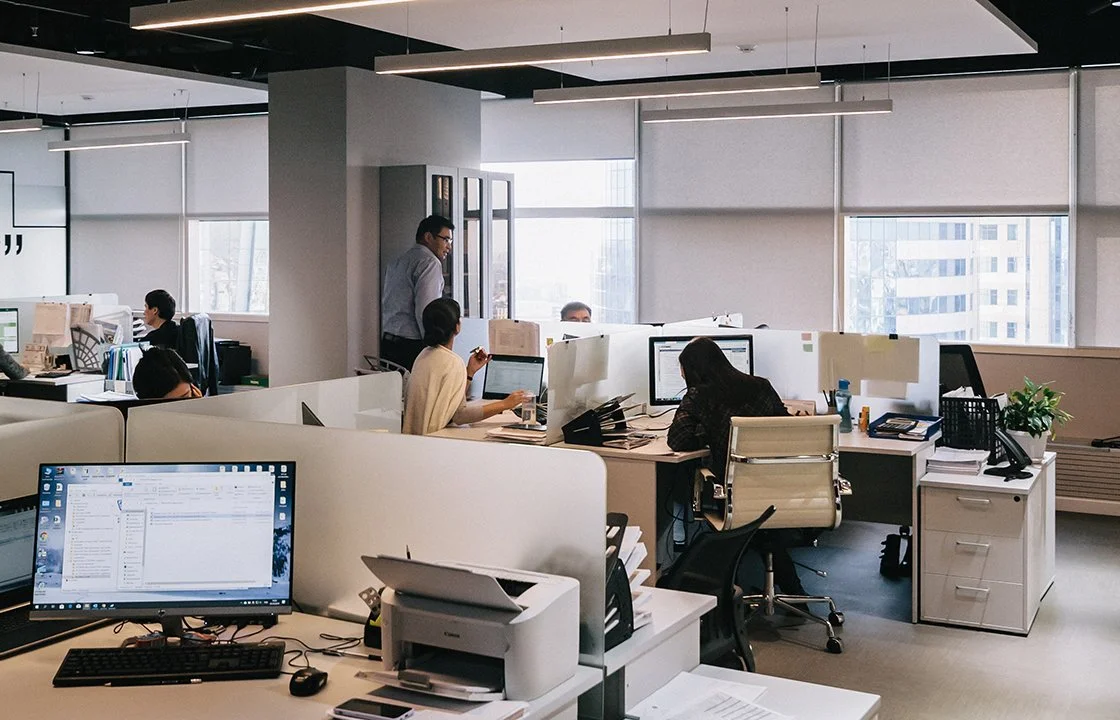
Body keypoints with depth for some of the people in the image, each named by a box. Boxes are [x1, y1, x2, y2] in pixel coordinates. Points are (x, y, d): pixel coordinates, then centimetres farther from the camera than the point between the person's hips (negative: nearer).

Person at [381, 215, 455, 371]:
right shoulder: (430, 262, -7)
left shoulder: (395, 264, 20)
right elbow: (424, 311, -16)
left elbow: (382, 307, 19)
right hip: (412, 347, -9)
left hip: (386, 346, 9)